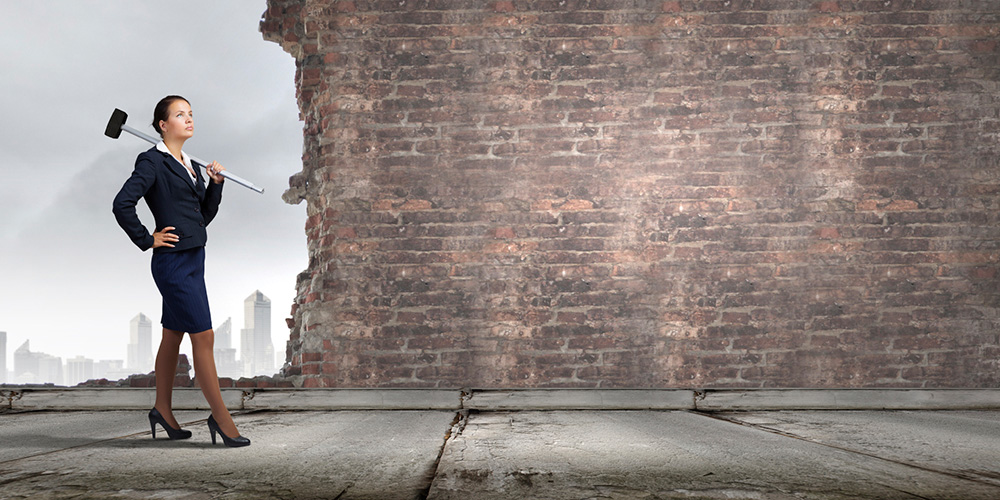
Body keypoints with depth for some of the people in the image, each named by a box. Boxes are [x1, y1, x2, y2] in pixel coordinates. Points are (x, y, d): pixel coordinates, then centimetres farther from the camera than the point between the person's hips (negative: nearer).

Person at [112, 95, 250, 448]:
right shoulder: (152, 161, -9)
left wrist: (215, 183, 4)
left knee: (173, 336, 16)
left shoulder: (189, 165, 16)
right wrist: (146, 240, -11)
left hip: (193, 260, 9)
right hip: (173, 262, -9)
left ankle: (162, 409, 28)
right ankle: (221, 418, -3)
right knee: (203, 337, -8)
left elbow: (205, 215, 17)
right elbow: (122, 204, -17)